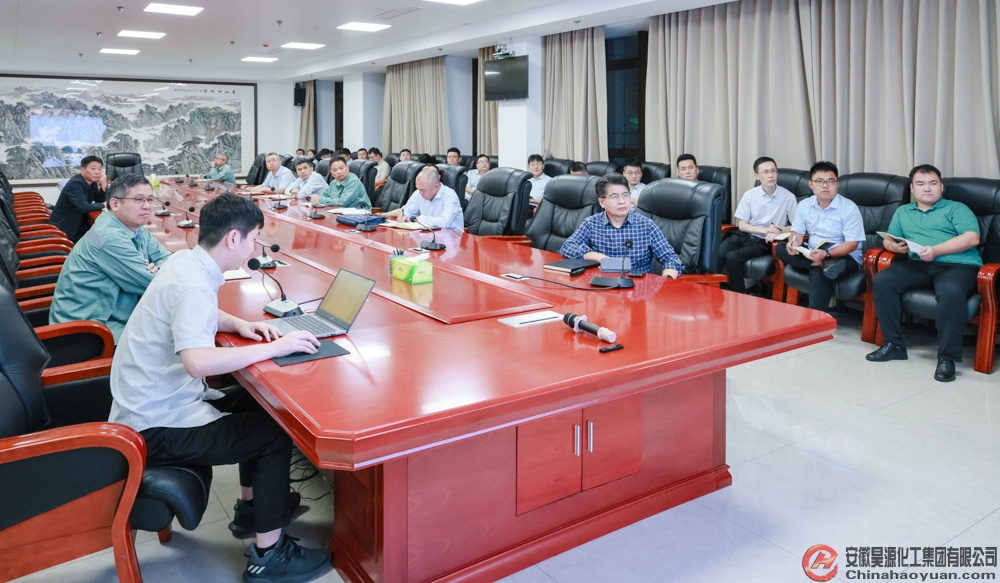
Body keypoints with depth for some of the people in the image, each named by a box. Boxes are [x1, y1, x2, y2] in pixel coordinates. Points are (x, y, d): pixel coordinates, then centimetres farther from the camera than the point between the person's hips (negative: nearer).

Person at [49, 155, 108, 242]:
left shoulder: (92, 182, 3)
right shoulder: (75, 184, -21)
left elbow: (100, 201, 4)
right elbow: (84, 208, -31)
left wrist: (103, 185, -10)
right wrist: (104, 205, -17)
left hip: (78, 226, 8)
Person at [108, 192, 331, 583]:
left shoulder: (185, 261, 3)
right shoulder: (193, 284, -26)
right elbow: (197, 361, -39)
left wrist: (239, 325, 5)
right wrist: (274, 347, -30)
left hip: (153, 401, 10)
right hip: (155, 427, -10)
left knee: (260, 404, 18)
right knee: (276, 434, -8)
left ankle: (251, 506, 32)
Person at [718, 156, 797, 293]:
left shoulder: (788, 197, -2)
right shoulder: (749, 195, 3)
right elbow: (742, 225, 2)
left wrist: (778, 231, -17)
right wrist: (766, 230, -12)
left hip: (764, 242, -3)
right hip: (744, 235, 3)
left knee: (733, 257, -29)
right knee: (717, 254, -26)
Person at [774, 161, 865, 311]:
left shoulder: (849, 208, -11)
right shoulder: (804, 205, 4)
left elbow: (852, 244, -14)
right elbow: (798, 232, 7)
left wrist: (827, 254, -31)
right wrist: (793, 243, -20)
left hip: (844, 257, -5)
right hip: (813, 255, 6)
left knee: (819, 273, -36)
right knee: (780, 249, -16)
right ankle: (823, 264, -33)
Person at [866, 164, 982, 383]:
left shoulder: (957, 208, 12)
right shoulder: (903, 211, 26)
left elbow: (972, 238, -4)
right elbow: (888, 239, 18)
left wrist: (936, 250, -17)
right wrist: (894, 245, -8)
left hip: (957, 265, -4)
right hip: (917, 265, 4)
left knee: (951, 292, -37)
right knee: (882, 280, -23)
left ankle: (947, 357, -27)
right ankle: (894, 344, -14)